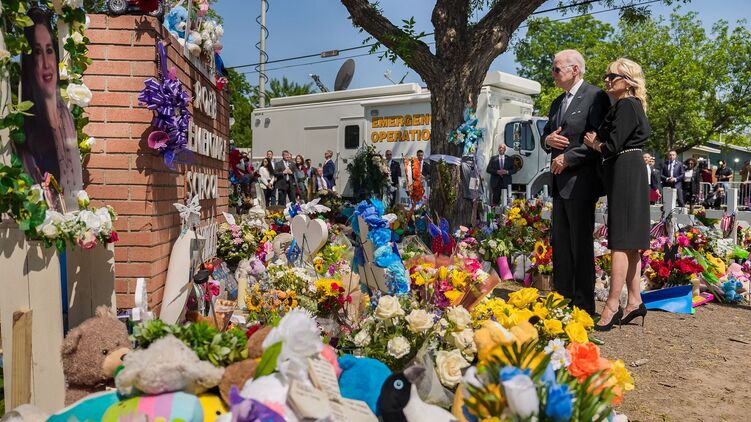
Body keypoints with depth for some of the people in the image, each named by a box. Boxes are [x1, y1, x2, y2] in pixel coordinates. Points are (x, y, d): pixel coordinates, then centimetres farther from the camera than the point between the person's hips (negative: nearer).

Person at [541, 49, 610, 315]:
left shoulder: (595, 97, -7)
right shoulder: (557, 103, 19)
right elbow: (546, 136, 22)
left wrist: (567, 158, -16)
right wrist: (547, 140, 0)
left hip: (581, 181, -8)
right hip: (560, 181, 8)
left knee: (581, 244, -3)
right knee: (560, 244, 11)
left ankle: (584, 306, 5)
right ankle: (561, 300, 19)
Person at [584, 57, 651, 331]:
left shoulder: (626, 105, -9)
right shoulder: (628, 106, 21)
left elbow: (613, 146, -15)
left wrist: (594, 143, 2)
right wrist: (598, 142, 7)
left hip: (625, 173, -10)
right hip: (628, 175, 10)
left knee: (621, 241, -12)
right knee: (629, 242, 10)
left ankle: (613, 306, -11)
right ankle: (634, 301, 15)